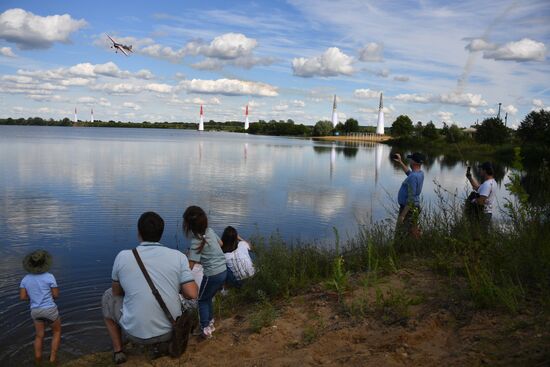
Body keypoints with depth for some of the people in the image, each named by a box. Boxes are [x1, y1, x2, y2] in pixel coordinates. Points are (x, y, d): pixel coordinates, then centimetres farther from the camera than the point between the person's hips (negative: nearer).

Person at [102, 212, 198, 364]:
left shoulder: (123, 256, -9)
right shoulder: (178, 256, -9)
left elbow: (117, 292, 5)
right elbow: (192, 294, -11)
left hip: (137, 332, -1)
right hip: (171, 329, 2)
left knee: (108, 297, 25)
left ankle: (118, 351, 25)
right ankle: (161, 342, 19)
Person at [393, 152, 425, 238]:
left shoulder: (413, 177, -25)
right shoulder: (420, 173, 4)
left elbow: (411, 199, -27)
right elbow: (408, 172, 31)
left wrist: (402, 215, -26)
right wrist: (400, 162, 31)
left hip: (409, 209, -10)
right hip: (414, 208, 10)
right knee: (414, 233, 20)